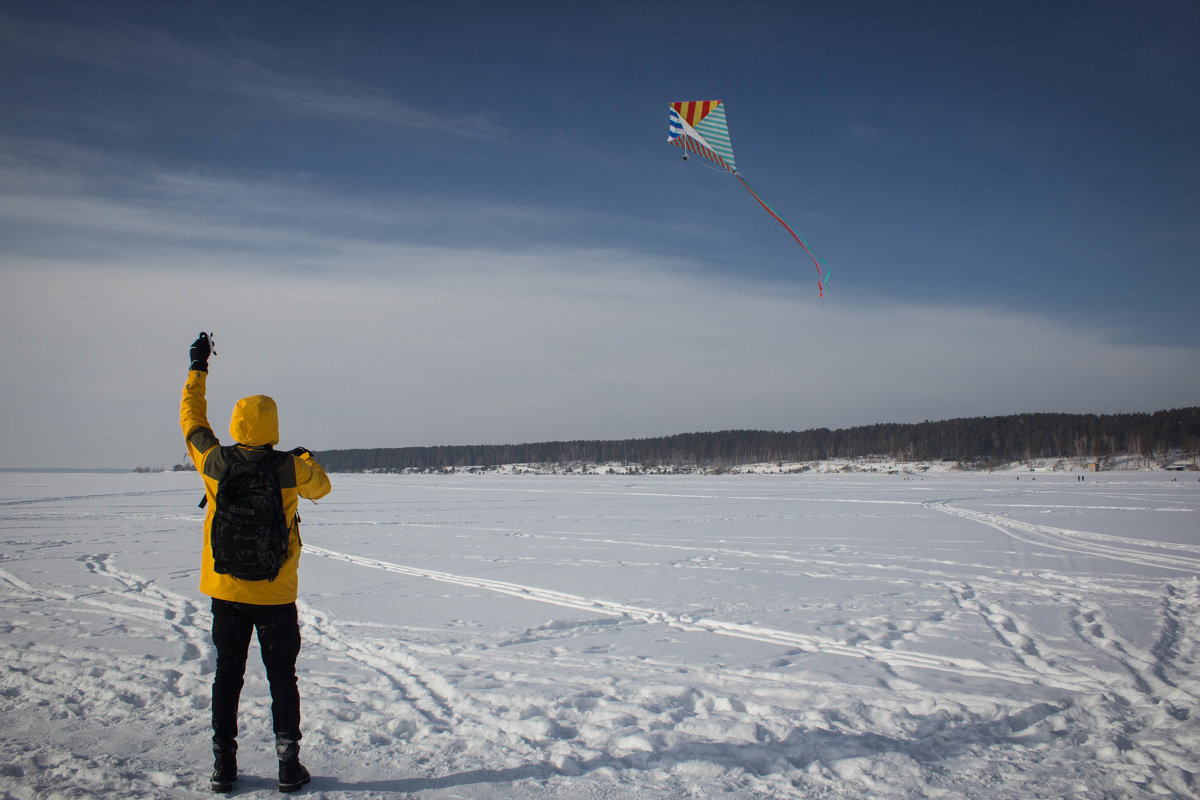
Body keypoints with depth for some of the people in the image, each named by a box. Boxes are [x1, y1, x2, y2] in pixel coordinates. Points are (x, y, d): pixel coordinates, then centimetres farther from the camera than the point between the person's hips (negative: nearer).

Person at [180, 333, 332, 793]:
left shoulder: (214, 463, -9)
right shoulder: (291, 469, -15)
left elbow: (191, 419, 9)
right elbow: (321, 487, 8)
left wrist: (197, 368, 19)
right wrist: (307, 458, 27)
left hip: (226, 591, 2)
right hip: (276, 595, -2)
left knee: (227, 675, 14)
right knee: (282, 678, 10)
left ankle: (224, 767, 19)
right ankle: (288, 766, 11)